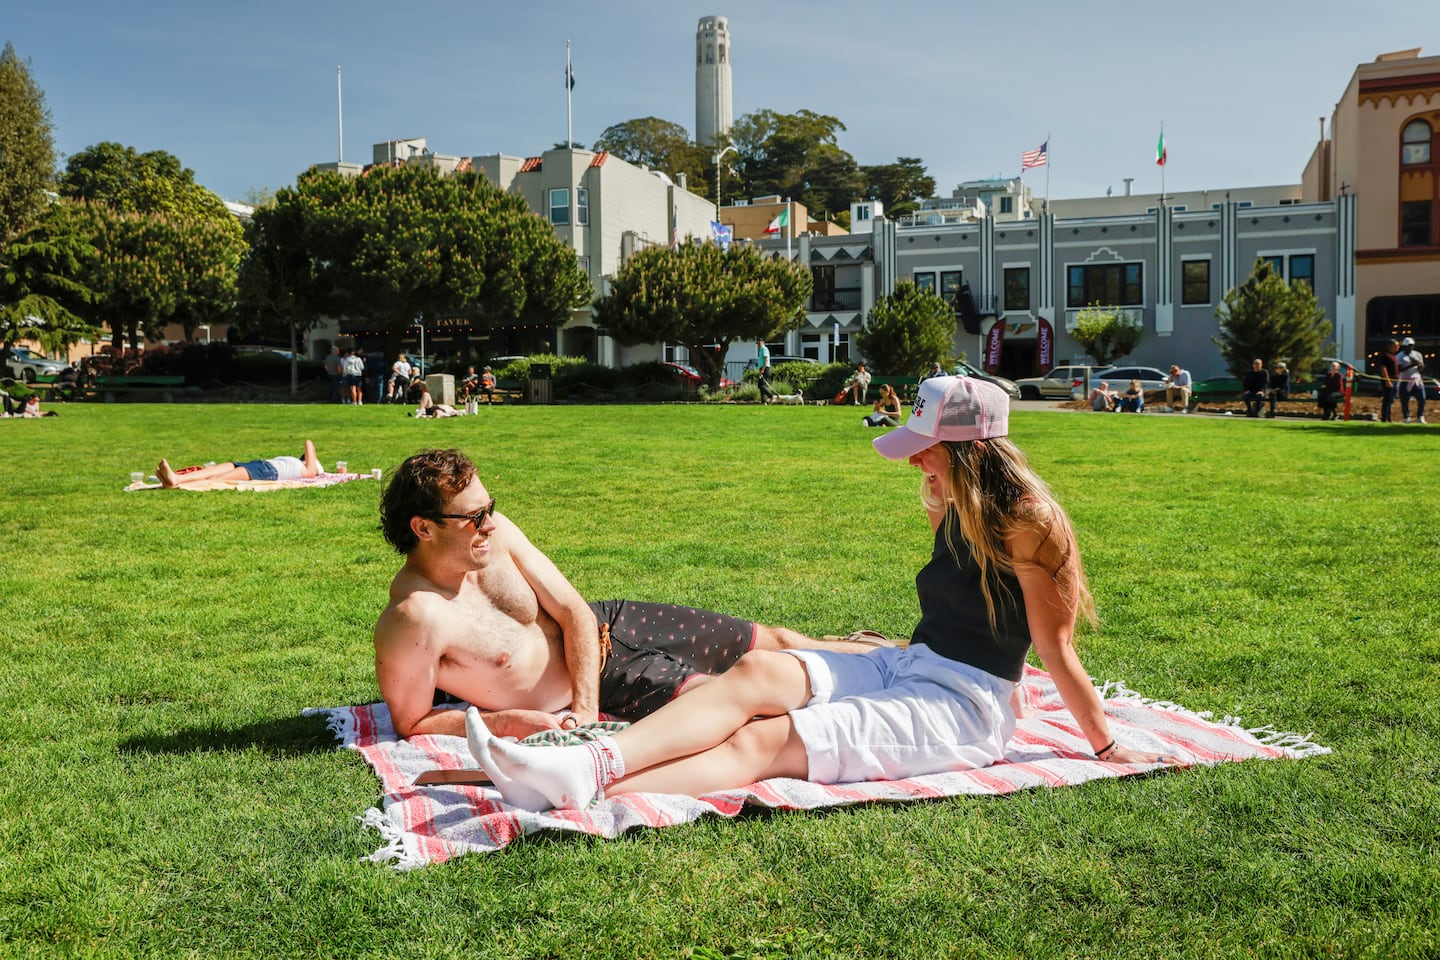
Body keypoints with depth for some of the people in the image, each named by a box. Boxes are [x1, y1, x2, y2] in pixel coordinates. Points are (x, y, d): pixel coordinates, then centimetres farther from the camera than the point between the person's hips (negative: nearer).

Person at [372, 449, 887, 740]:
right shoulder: (413, 621, -27)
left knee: (776, 642, 9)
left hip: (601, 627, 6)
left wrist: (585, 705, -17)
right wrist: (503, 721, -24)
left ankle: (882, 653, 33)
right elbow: (412, 724, -15)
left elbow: (572, 611, -6)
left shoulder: (493, 531, -10)